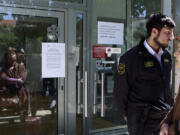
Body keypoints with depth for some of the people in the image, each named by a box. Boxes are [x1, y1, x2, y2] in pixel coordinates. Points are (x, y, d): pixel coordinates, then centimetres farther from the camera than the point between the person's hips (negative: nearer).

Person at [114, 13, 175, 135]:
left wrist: (171, 109, 14)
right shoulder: (131, 58, -12)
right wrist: (128, 116, 3)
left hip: (167, 118, 6)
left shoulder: (167, 56, 8)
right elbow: (120, 92, -5)